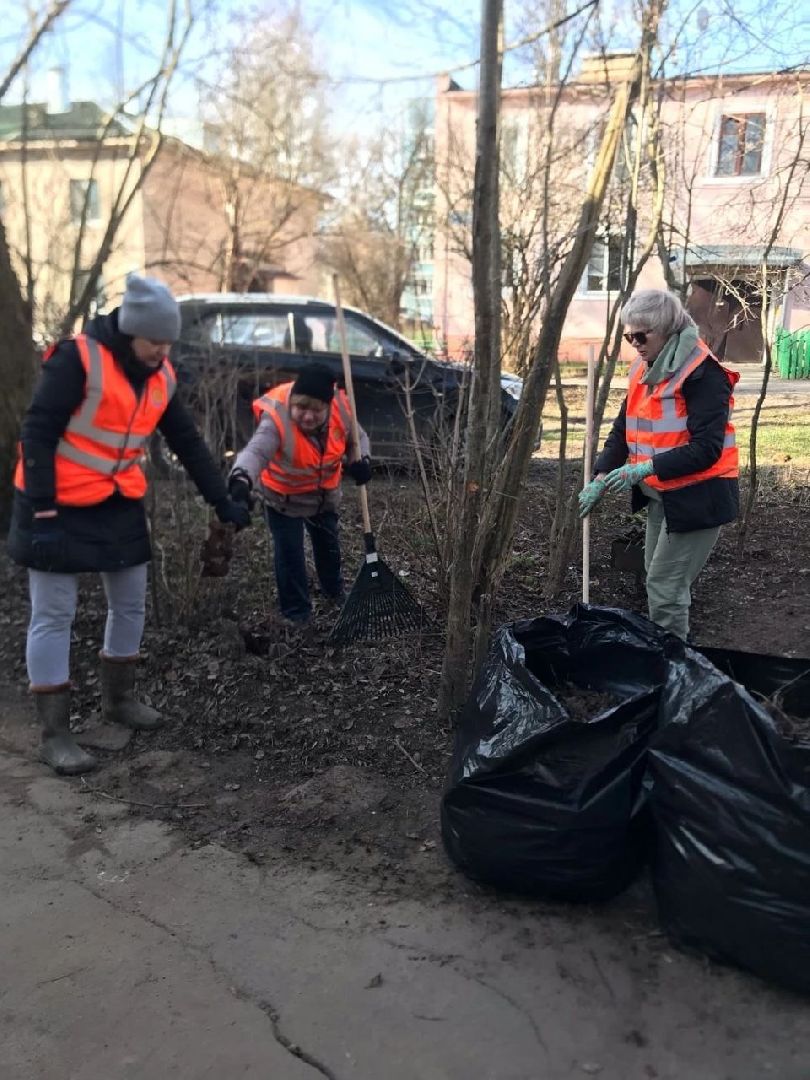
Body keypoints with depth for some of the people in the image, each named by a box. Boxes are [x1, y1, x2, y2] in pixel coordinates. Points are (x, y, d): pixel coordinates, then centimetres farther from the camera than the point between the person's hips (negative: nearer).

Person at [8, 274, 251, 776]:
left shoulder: (161, 377, 2)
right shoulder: (78, 358, -19)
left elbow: (189, 443, 9)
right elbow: (37, 435, -19)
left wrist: (223, 500, 6)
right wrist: (41, 511, -22)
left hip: (121, 508, 7)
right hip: (61, 508, -7)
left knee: (131, 604, 14)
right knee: (53, 617, -1)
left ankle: (119, 699, 34)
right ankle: (55, 734, 9)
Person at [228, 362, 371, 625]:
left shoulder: (340, 407, -26)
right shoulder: (276, 419, -39)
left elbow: (357, 438, -6)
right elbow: (256, 451, -57)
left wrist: (362, 461, -26)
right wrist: (241, 480, -77)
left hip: (325, 493, 5)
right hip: (283, 496, -4)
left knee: (328, 544, 25)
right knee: (289, 553, -5)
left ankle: (333, 589, 53)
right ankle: (296, 610, 17)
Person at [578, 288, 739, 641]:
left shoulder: (702, 373, -20)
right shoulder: (644, 370, 7)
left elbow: (706, 448, -25)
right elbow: (623, 429, 10)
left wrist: (645, 468, -31)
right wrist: (601, 478, -3)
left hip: (697, 496, -9)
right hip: (660, 493, 9)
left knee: (665, 585, -6)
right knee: (657, 577, 17)